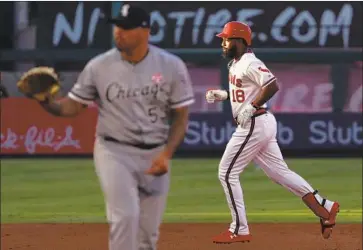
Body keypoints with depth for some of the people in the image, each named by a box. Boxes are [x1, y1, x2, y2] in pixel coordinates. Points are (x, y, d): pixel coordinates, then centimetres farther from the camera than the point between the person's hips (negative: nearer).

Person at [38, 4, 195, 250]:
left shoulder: (172, 66, -5)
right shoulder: (99, 66, -6)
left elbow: (181, 116, 0)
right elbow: (72, 106, 0)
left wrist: (166, 155, -13)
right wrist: (47, 102, -21)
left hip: (155, 156, 2)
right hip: (114, 151, -2)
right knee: (125, 216, -21)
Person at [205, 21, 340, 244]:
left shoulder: (249, 63, -16)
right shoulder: (236, 63, 15)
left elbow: (272, 86, -27)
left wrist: (251, 108, -25)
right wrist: (223, 95, 15)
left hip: (254, 124, -10)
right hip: (258, 125, 10)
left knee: (227, 173, -5)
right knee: (279, 171, 11)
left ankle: (239, 230, -1)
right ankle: (325, 209, 9)